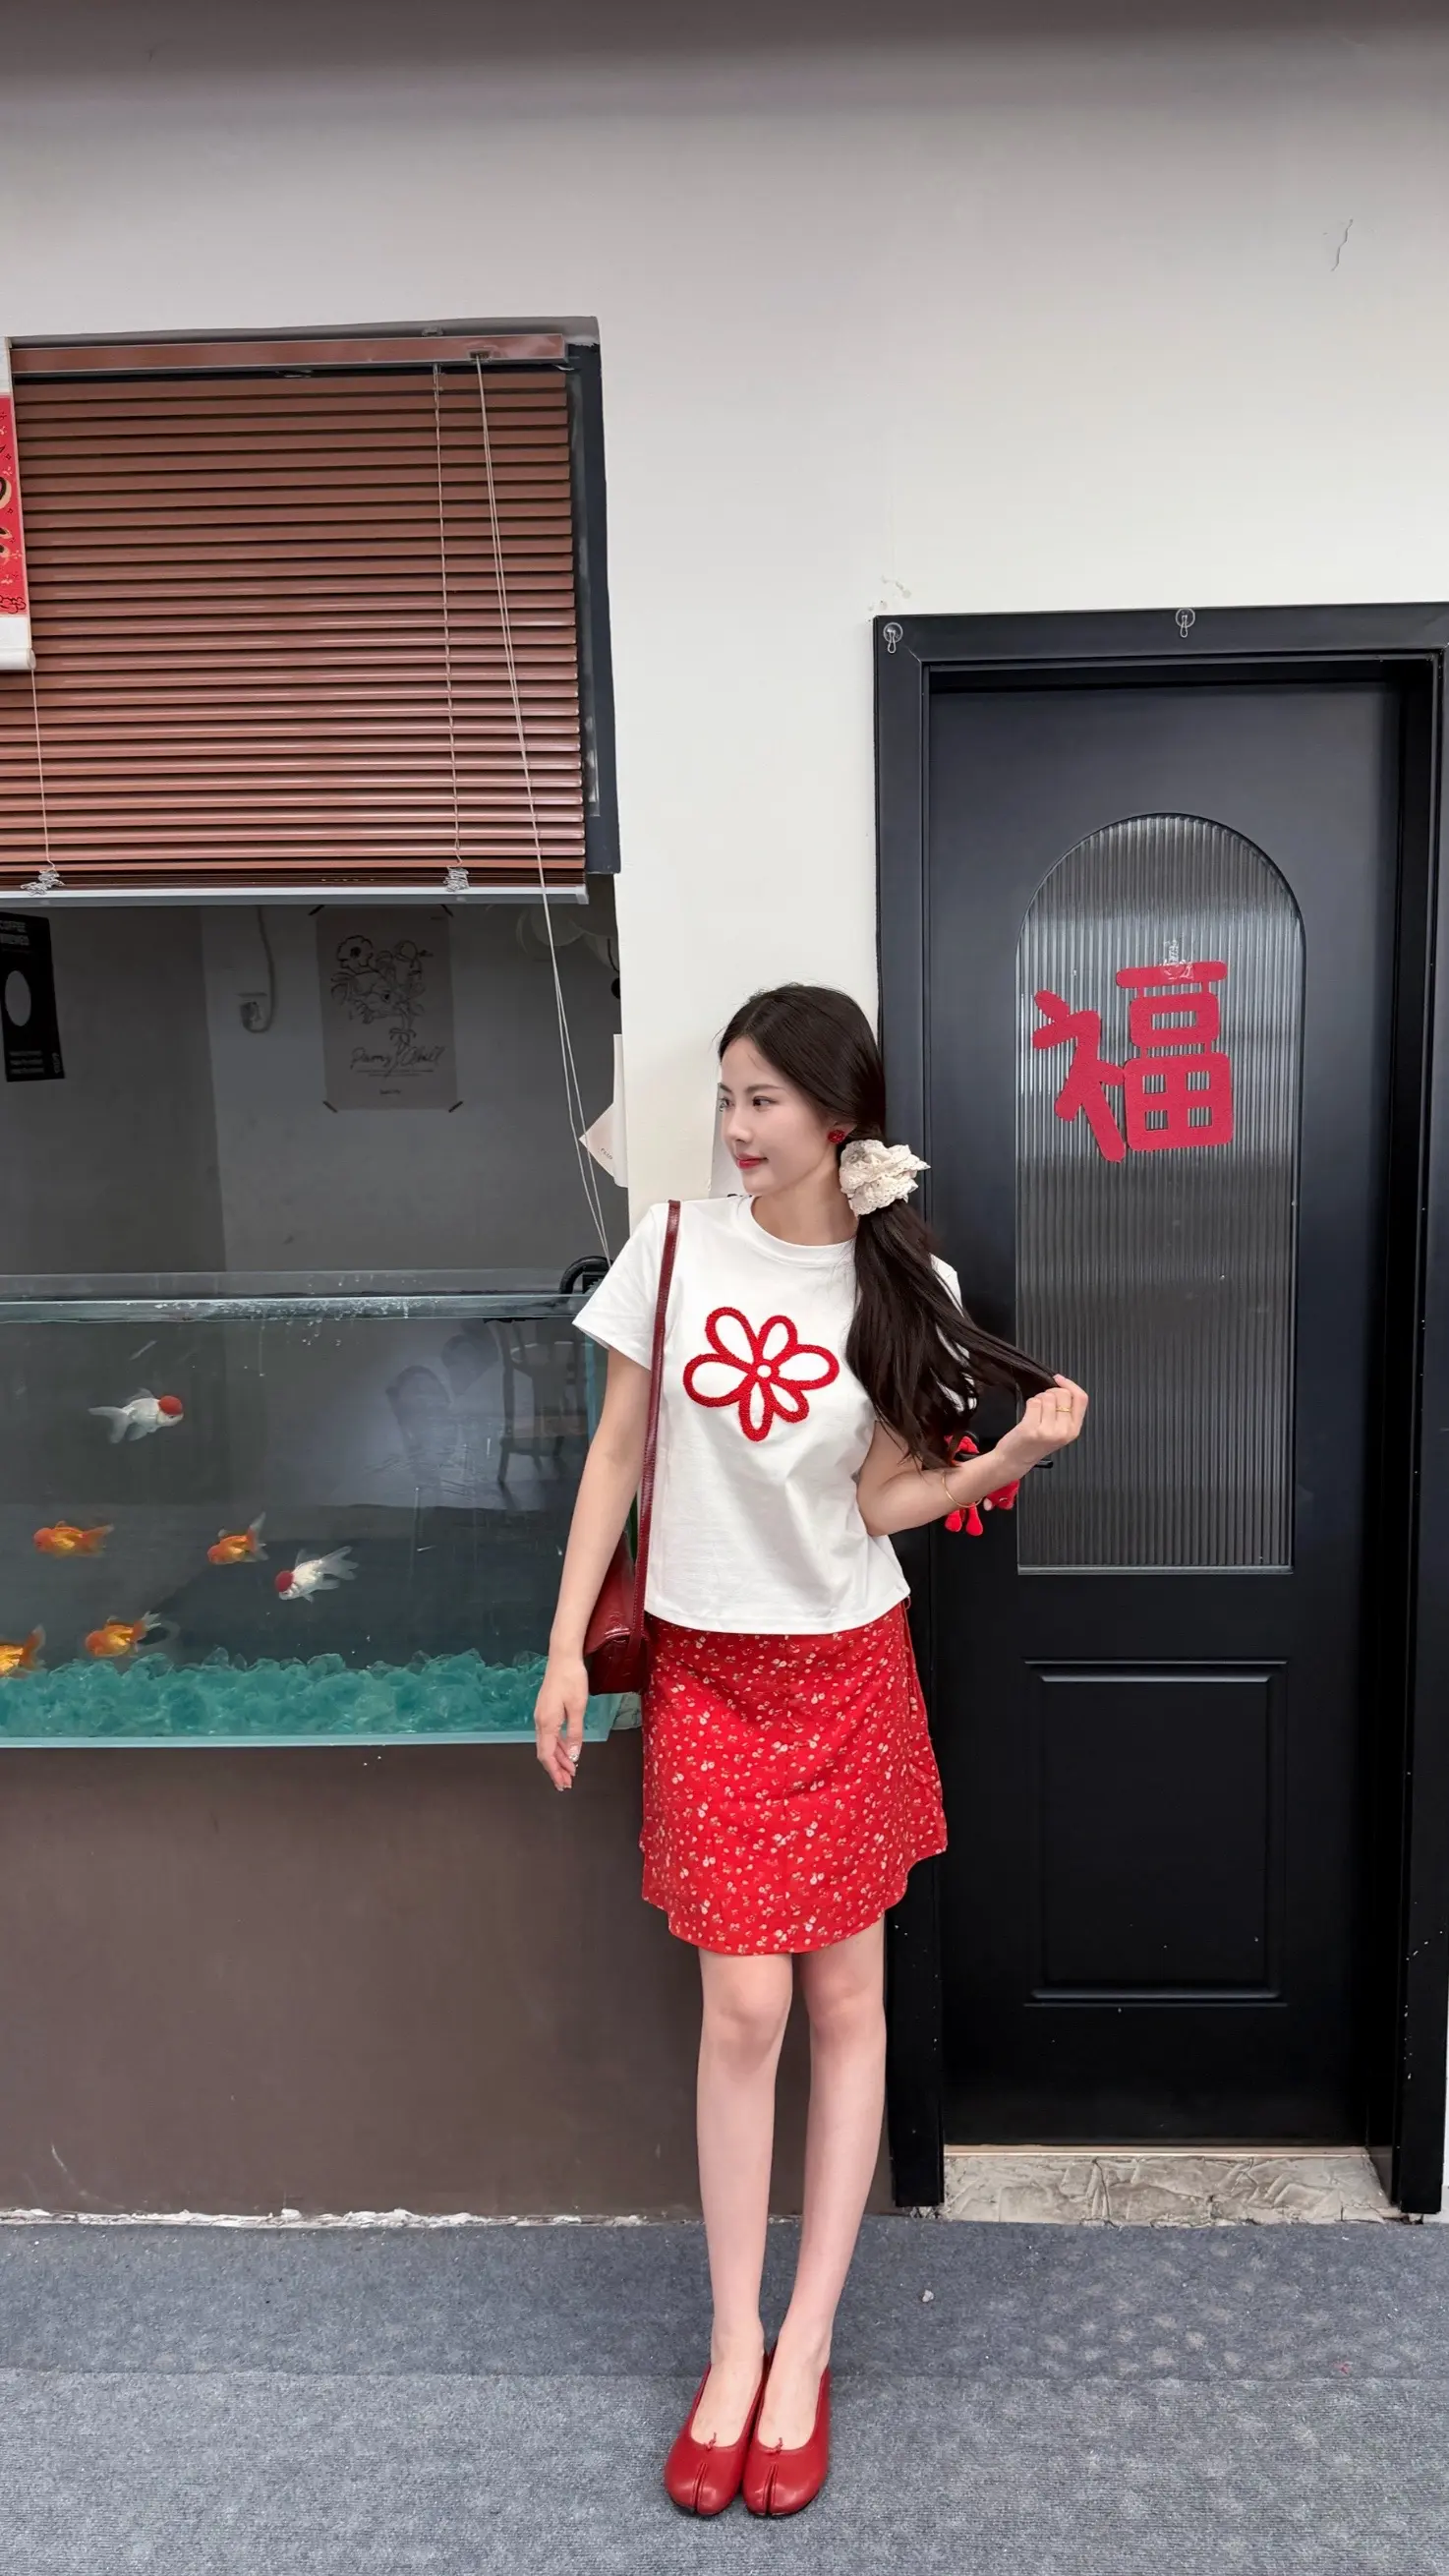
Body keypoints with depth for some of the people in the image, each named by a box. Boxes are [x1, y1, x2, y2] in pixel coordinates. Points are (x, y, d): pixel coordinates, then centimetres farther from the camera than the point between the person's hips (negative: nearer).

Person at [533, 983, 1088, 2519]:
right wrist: (567, 1648, -2)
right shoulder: (676, 1246, -5)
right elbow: (618, 1453, -1)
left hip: (850, 1671, 1)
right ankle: (734, 2347, 22)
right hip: (706, 1672, 0)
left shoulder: (903, 1285, -4)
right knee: (743, 2005, 2)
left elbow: (882, 1497, -3)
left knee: (845, 2001, 9)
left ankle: (806, 2349, 26)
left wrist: (1015, 1452, -19)